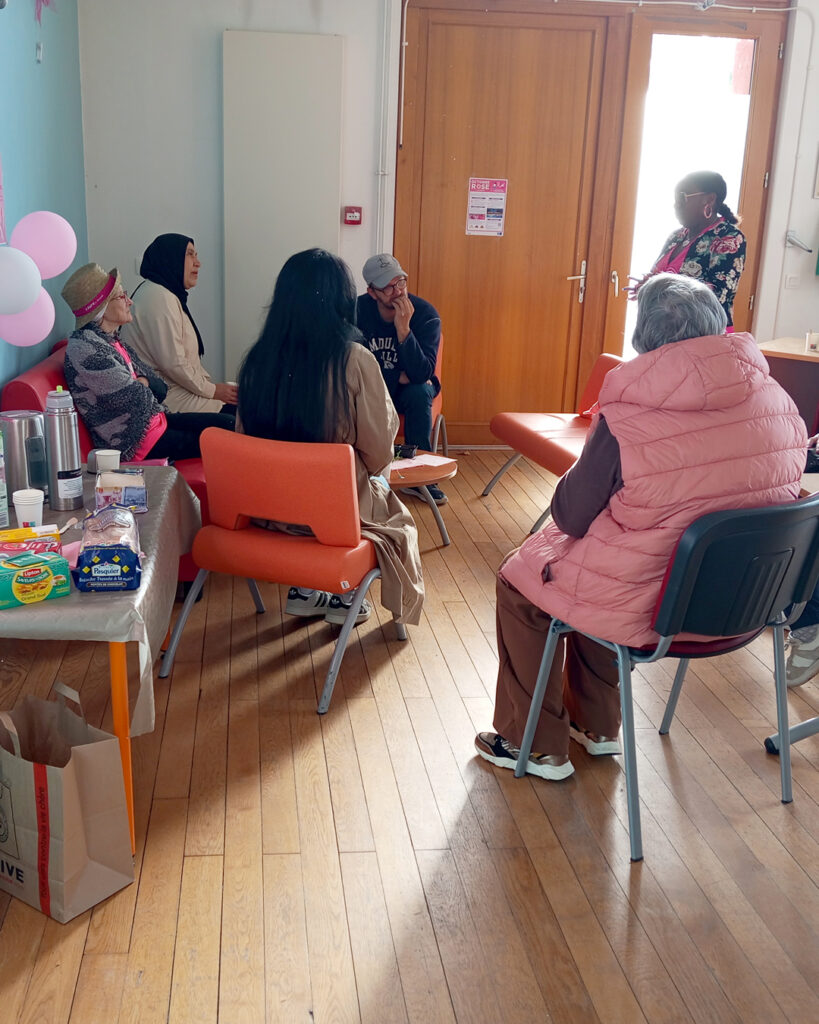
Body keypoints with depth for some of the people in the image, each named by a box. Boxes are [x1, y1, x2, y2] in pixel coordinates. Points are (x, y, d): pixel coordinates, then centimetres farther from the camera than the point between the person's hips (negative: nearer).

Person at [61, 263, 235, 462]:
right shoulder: (84, 348, -19)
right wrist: (142, 386, 1)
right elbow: (137, 399, -22)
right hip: (133, 442, -10)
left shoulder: (112, 340, 11)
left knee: (230, 424, 3)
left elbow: (160, 388, 11)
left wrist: (141, 383, -11)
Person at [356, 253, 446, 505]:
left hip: (408, 390, 0)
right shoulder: (358, 310, -14)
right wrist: (398, 376, -17)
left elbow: (422, 374, -29)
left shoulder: (425, 314, -18)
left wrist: (403, 329, -38)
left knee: (420, 392, -34)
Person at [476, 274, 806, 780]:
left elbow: (570, 516, -12)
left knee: (518, 578, 19)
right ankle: (597, 726, 41)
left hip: (651, 607, -6)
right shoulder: (782, 404, -6)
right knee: (589, 564, 31)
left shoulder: (627, 415, -22)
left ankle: (537, 745, 29)